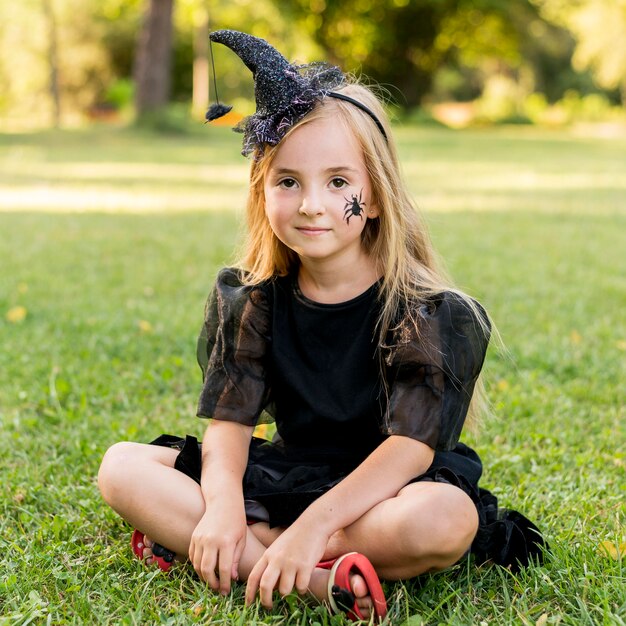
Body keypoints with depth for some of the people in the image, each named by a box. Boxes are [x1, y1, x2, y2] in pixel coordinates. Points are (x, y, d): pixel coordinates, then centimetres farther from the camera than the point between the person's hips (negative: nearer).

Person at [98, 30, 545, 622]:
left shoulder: (429, 313, -14)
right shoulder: (251, 299, 0)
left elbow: (411, 446, -23)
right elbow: (229, 419, -7)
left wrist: (314, 524, -36)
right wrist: (223, 503, -29)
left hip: (383, 487, -4)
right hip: (287, 477, 4)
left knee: (443, 522, -39)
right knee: (121, 468, -14)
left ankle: (215, 546, -24)